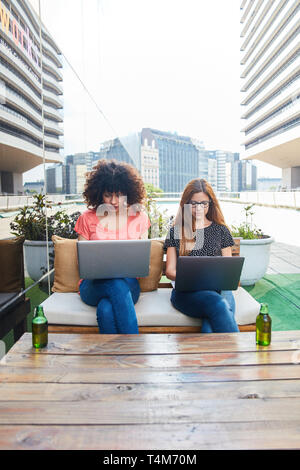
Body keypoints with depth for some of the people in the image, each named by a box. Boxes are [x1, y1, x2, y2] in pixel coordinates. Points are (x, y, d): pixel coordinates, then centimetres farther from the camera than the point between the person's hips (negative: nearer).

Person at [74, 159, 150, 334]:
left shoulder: (139, 216, 11)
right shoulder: (87, 218, 8)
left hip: (128, 284, 0)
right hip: (94, 285, 0)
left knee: (106, 310, -35)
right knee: (117, 285, -36)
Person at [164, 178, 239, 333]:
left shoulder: (221, 230, 18)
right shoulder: (175, 231, 15)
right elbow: (170, 270, 9)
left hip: (218, 289, 1)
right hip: (185, 292, -1)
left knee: (211, 328, -35)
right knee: (217, 304, -36)